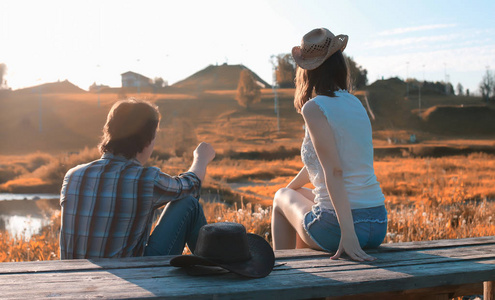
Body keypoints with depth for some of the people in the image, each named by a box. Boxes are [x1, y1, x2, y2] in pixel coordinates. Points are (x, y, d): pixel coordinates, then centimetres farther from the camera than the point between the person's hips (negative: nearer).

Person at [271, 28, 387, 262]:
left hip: (335, 227, -7)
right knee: (300, 194, 34)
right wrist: (291, 187, 34)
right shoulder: (355, 104, 11)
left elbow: (334, 172, -20)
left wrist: (347, 233, -24)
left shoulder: (314, 108, -11)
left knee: (281, 197, 24)